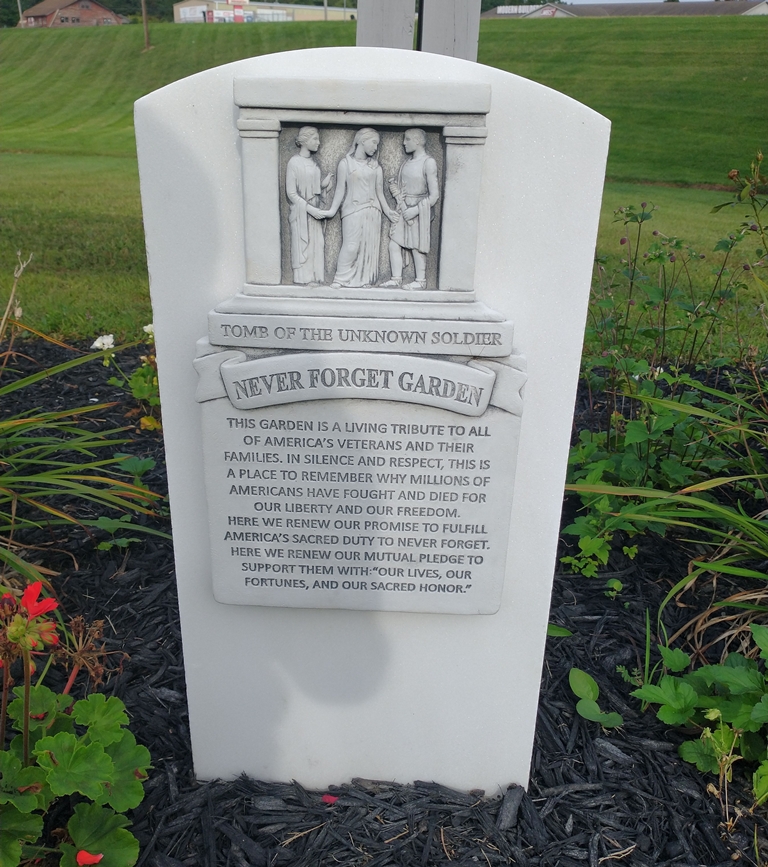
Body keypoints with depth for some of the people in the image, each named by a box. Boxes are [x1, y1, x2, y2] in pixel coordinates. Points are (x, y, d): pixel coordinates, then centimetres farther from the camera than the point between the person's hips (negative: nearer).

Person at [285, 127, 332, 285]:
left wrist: (323, 185, -1)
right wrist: (309, 208, -17)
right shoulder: (294, 162, -11)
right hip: (301, 212, -7)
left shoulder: (313, 163, 9)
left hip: (314, 211, 7)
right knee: (302, 245, 0)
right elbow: (291, 193, -12)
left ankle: (314, 277, 14)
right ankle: (303, 279, 8)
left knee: (316, 244, 7)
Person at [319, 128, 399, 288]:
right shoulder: (346, 163, 1)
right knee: (351, 246, -8)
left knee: (369, 246, 3)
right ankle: (341, 278, 3)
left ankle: (364, 279, 13)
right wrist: (332, 210, -6)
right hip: (352, 210, -4)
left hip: (372, 211, 4)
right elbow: (340, 189, 0)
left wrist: (387, 210, 5)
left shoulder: (375, 166, 11)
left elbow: (379, 191, 11)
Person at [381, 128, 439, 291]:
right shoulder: (407, 161, 9)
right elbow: (394, 184, 17)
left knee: (416, 247, 1)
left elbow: (434, 195, -14)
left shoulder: (428, 163, -12)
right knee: (394, 244, 5)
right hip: (403, 209, 7)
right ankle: (396, 278, 16)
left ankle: (420, 281, 15)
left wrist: (416, 209, -18)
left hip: (419, 210, -7)